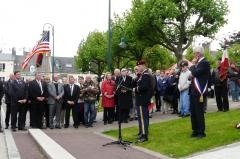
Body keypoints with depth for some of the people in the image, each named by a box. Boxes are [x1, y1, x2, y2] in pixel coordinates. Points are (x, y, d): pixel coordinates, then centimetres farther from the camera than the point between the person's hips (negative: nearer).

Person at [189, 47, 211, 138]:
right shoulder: (198, 63, 16)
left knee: (199, 113, -2)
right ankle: (195, 131, 21)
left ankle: (201, 132, 7)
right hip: (193, 92, 9)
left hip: (199, 93, -9)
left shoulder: (205, 62, -12)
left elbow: (195, 73, -21)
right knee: (193, 112, 12)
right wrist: (192, 76, 3)